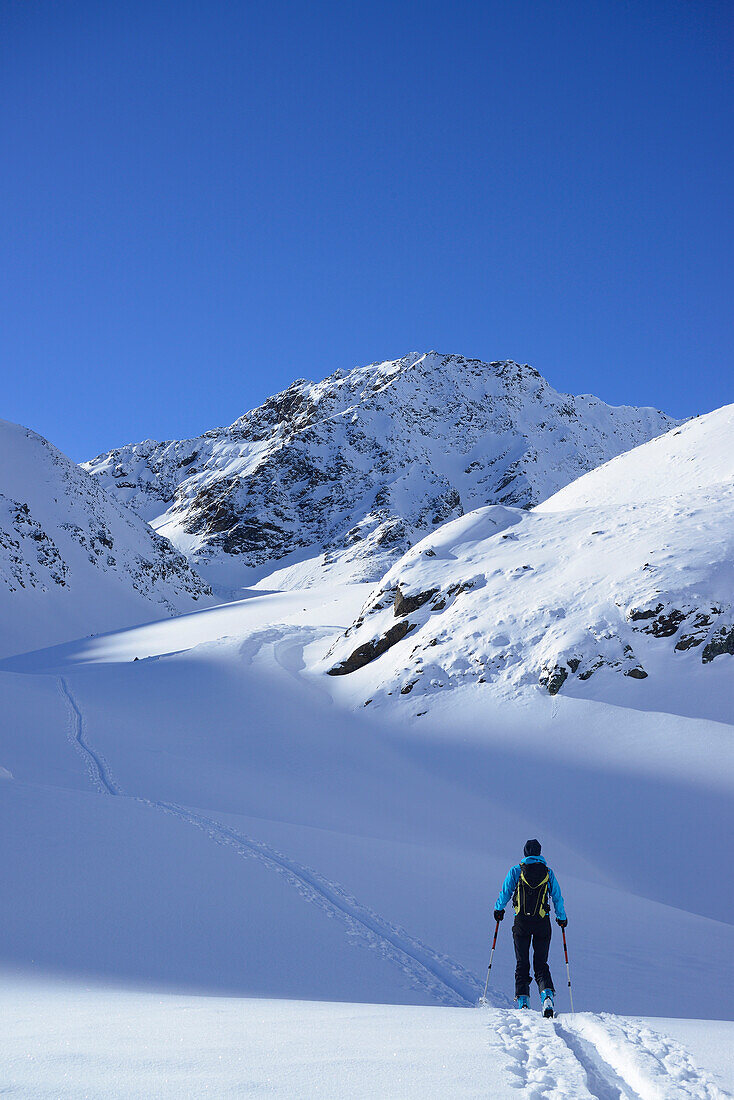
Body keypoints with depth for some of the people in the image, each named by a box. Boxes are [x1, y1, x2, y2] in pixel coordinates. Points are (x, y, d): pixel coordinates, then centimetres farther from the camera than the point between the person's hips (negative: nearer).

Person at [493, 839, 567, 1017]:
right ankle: (547, 996, -17)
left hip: (522, 922, -1)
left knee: (522, 964, 8)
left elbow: (505, 892, 5)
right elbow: (557, 898, 10)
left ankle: (522, 1001, -3)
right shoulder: (548, 872, 6)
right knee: (541, 964, 7)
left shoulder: (516, 870, 2)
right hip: (543, 922, 1)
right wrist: (562, 917, 25)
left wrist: (498, 909, 24)